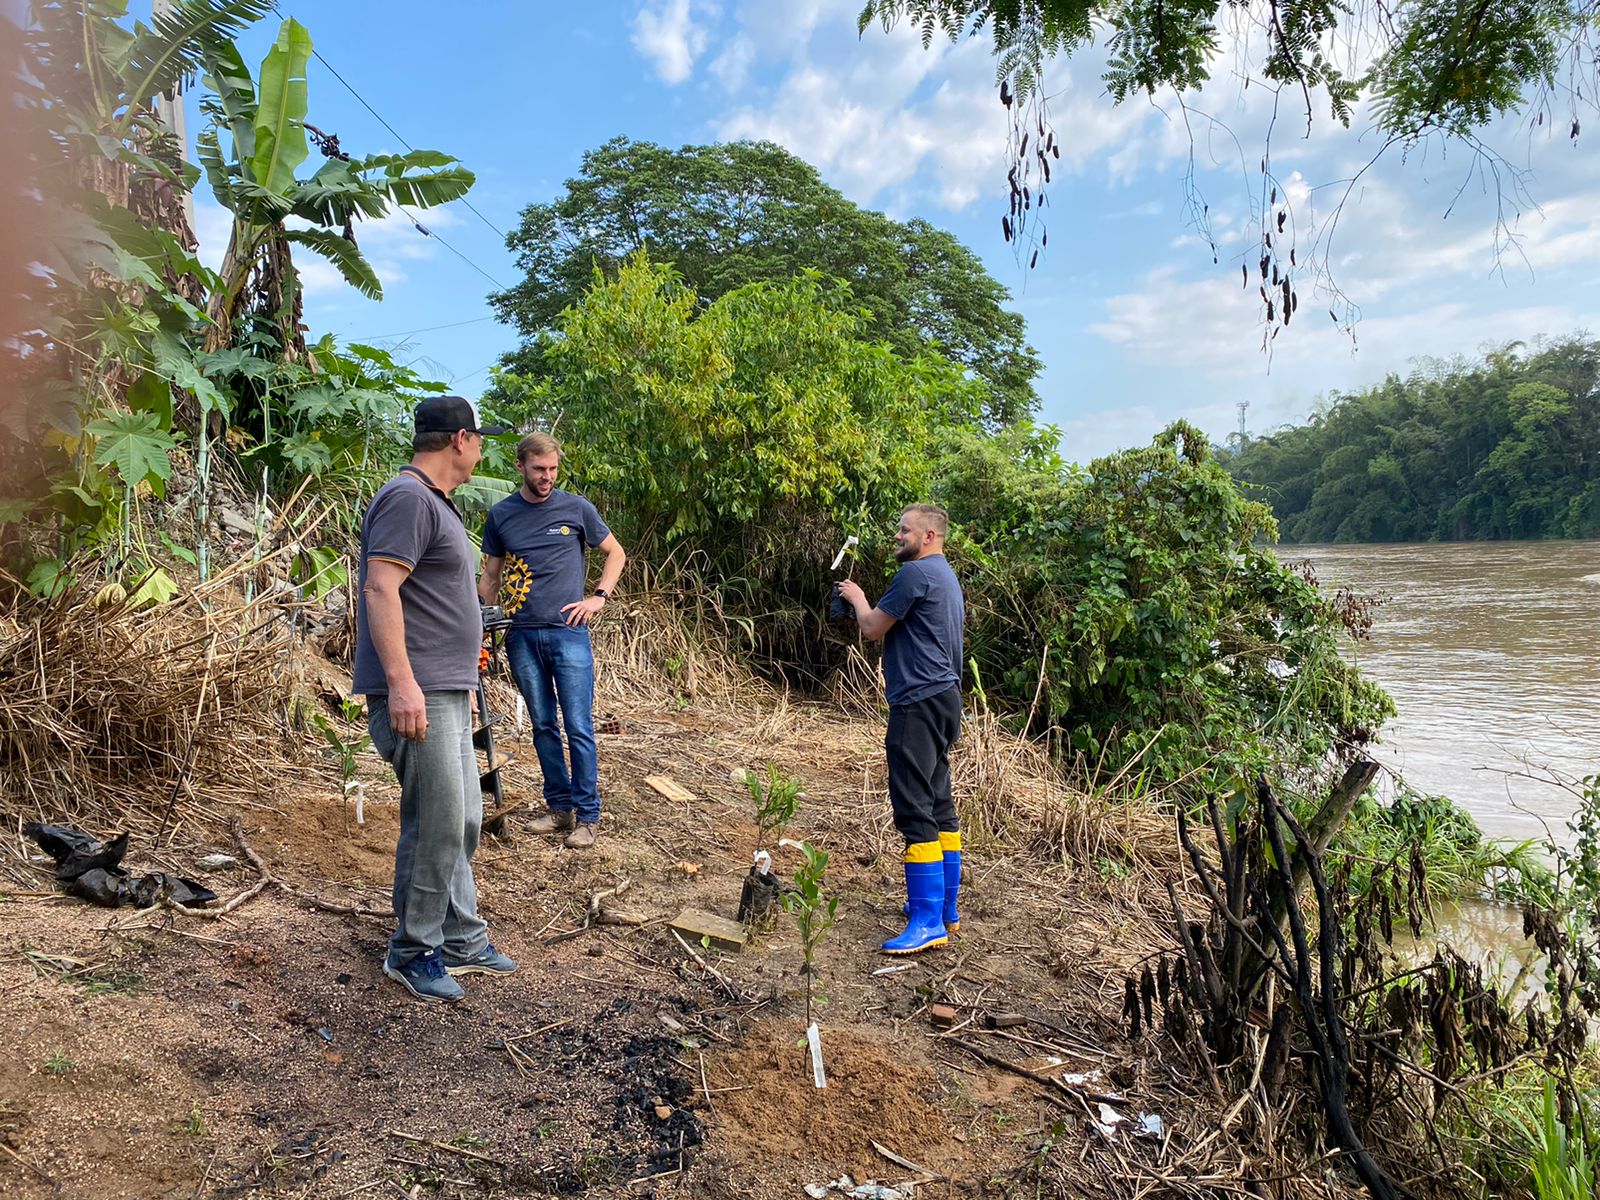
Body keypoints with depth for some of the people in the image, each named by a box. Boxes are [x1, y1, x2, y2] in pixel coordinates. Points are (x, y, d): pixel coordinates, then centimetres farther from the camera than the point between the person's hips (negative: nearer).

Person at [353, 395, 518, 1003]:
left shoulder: (435, 503, 20)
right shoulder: (408, 498, -12)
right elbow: (380, 589, -22)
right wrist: (402, 682, -28)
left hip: (447, 694, 11)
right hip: (416, 696, -11)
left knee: (462, 822, 14)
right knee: (436, 825, -5)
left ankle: (462, 940, 25)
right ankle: (413, 952, 10)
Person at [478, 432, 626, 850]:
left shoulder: (577, 508, 3)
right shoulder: (500, 515, 9)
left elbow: (616, 553, 12)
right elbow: (491, 576, 15)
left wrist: (598, 597, 0)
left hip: (568, 631, -3)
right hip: (522, 636, 3)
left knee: (579, 728, -4)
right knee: (543, 726, 10)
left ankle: (587, 815, 5)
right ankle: (560, 807, 21)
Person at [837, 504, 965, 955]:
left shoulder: (916, 572, -13)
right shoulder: (947, 576, 20)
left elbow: (873, 628, -6)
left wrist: (856, 597, 9)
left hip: (919, 702, -11)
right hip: (944, 698, 11)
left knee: (915, 809, -10)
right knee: (940, 805, 14)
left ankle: (928, 921, -8)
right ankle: (945, 906, 23)